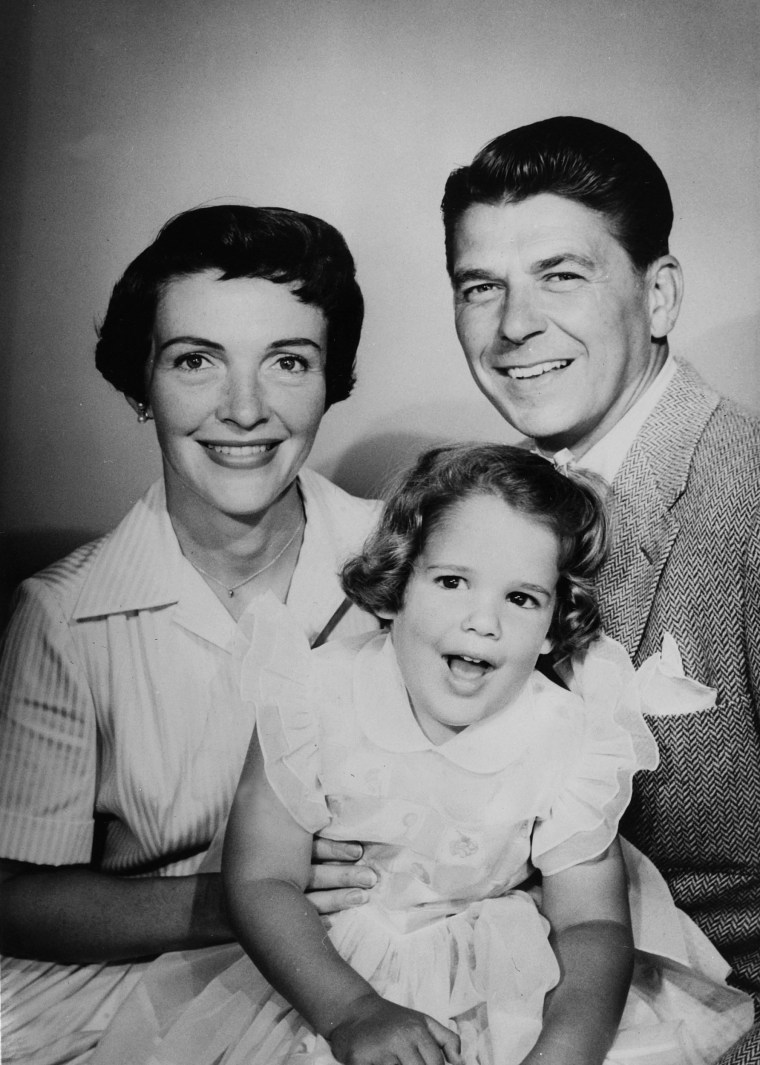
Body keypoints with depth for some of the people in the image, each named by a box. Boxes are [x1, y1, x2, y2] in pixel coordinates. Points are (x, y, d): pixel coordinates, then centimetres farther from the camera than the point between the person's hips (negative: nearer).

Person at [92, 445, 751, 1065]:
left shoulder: (572, 741, -12)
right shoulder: (317, 698, -15)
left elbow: (591, 922, -11)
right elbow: (262, 880, -15)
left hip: (497, 975, 1)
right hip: (322, 970, -1)